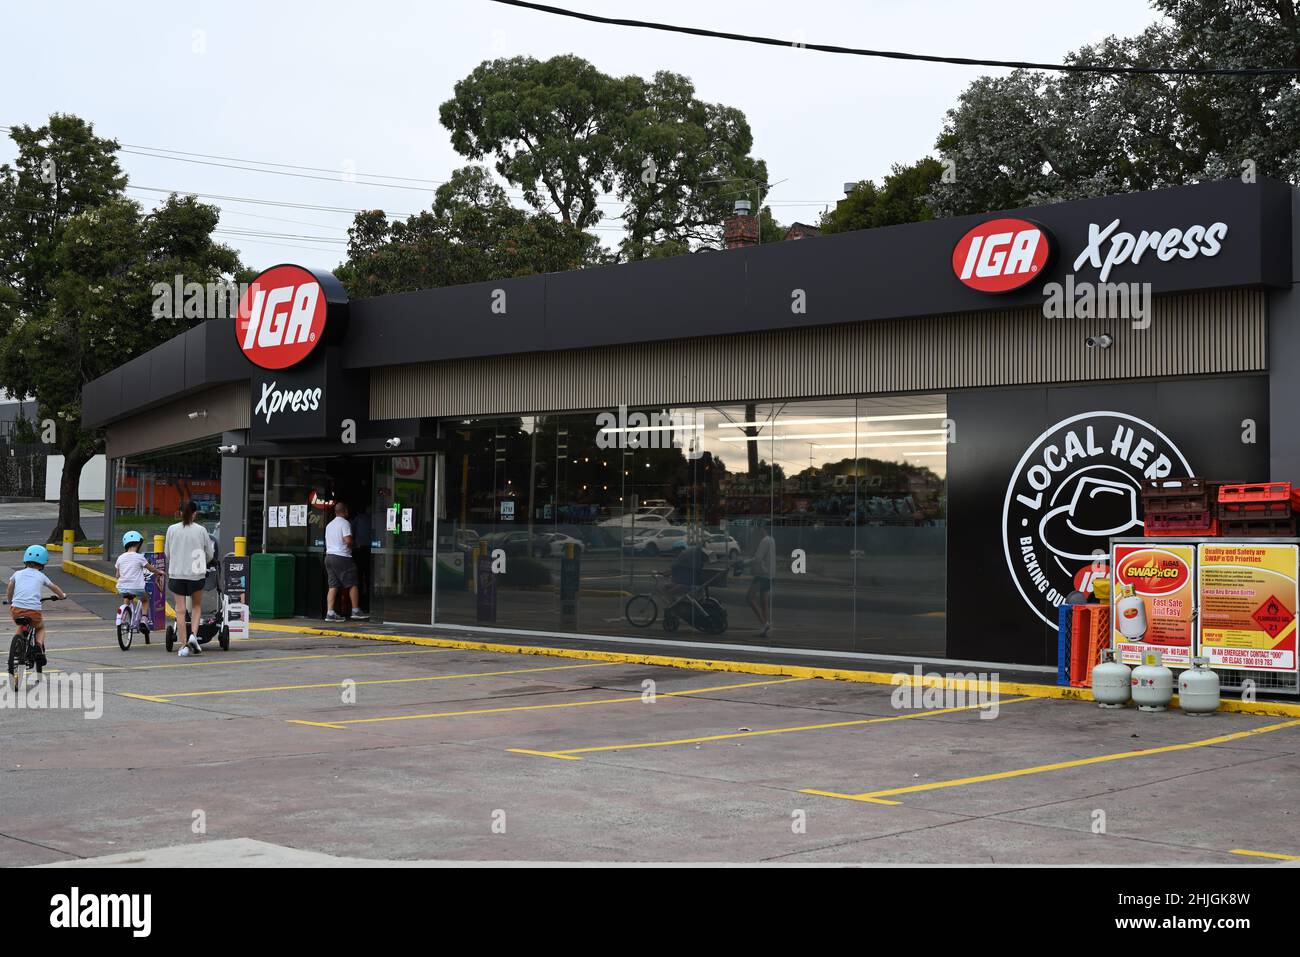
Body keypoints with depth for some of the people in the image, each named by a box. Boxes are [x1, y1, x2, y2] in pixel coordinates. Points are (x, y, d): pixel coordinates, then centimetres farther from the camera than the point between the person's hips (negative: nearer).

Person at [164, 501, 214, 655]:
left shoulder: (172, 529, -3)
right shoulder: (201, 530, -5)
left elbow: (167, 553, 7)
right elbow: (209, 554, 4)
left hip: (176, 574, 1)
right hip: (196, 573, 0)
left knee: (180, 610, 5)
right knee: (196, 606, 18)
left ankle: (184, 645, 4)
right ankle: (193, 635, -1)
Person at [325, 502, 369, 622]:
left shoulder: (329, 525, 18)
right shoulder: (345, 523, -8)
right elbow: (348, 540, -19)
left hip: (329, 556, 8)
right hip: (342, 557, -8)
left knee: (333, 586, 4)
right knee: (352, 584, 2)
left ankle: (330, 612, -3)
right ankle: (355, 611, 4)